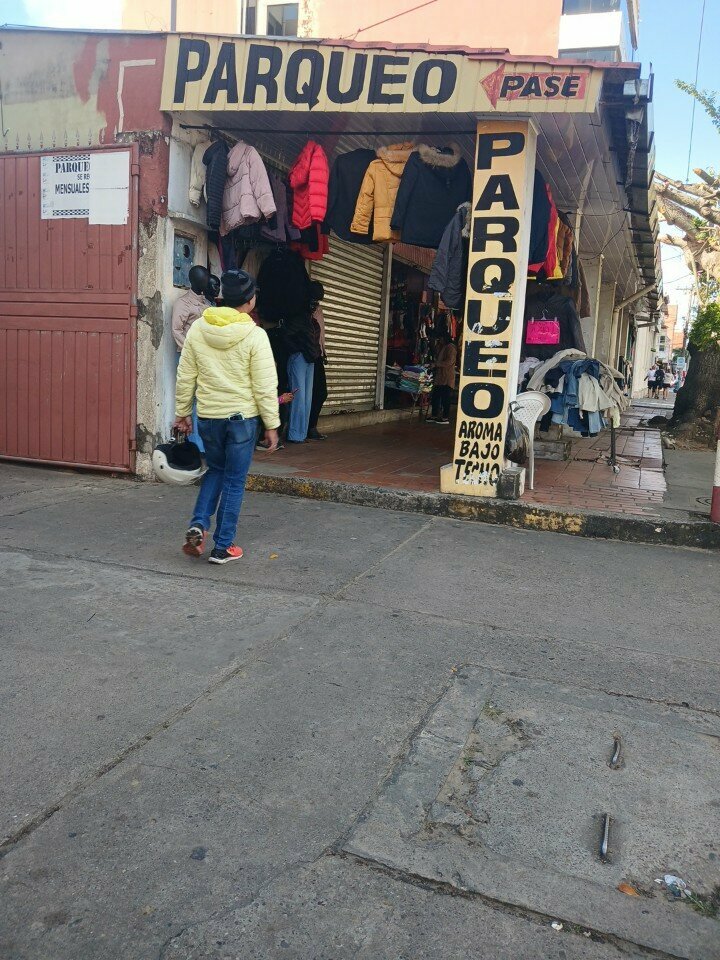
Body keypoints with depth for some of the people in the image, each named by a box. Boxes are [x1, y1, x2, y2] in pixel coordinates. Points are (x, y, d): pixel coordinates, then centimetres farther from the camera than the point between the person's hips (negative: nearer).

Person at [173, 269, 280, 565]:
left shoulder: (197, 329, 0)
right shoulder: (255, 335, -12)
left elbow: (185, 377, 5)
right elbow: (265, 386, -12)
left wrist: (182, 413, 16)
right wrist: (271, 425, -4)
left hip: (208, 416, 4)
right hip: (242, 417, -4)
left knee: (215, 470, 25)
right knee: (234, 482, 8)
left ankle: (198, 524, 8)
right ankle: (223, 547, 14)